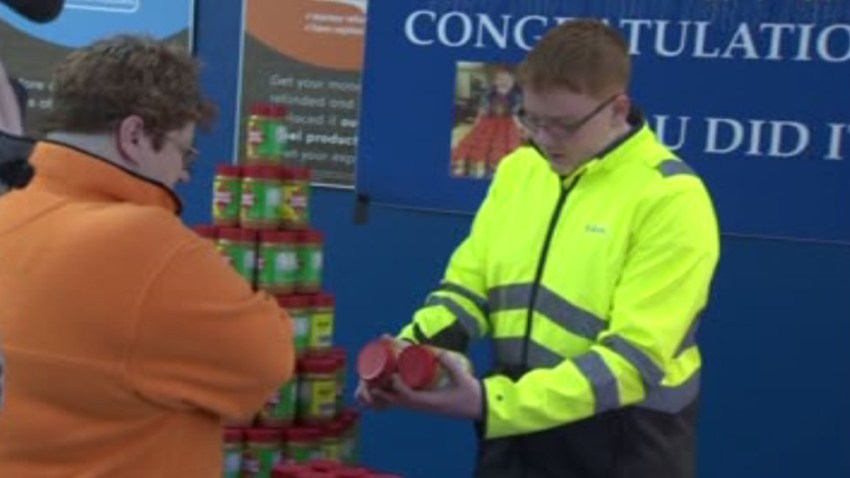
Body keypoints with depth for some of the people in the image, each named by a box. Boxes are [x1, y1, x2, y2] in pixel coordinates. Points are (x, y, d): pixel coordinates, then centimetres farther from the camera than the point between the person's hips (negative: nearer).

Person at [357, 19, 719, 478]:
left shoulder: (671, 198, -16)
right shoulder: (517, 170, 4)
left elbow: (634, 358, -21)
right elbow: (468, 285, 10)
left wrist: (491, 403, -29)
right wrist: (410, 350, -11)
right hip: (516, 427, 6)